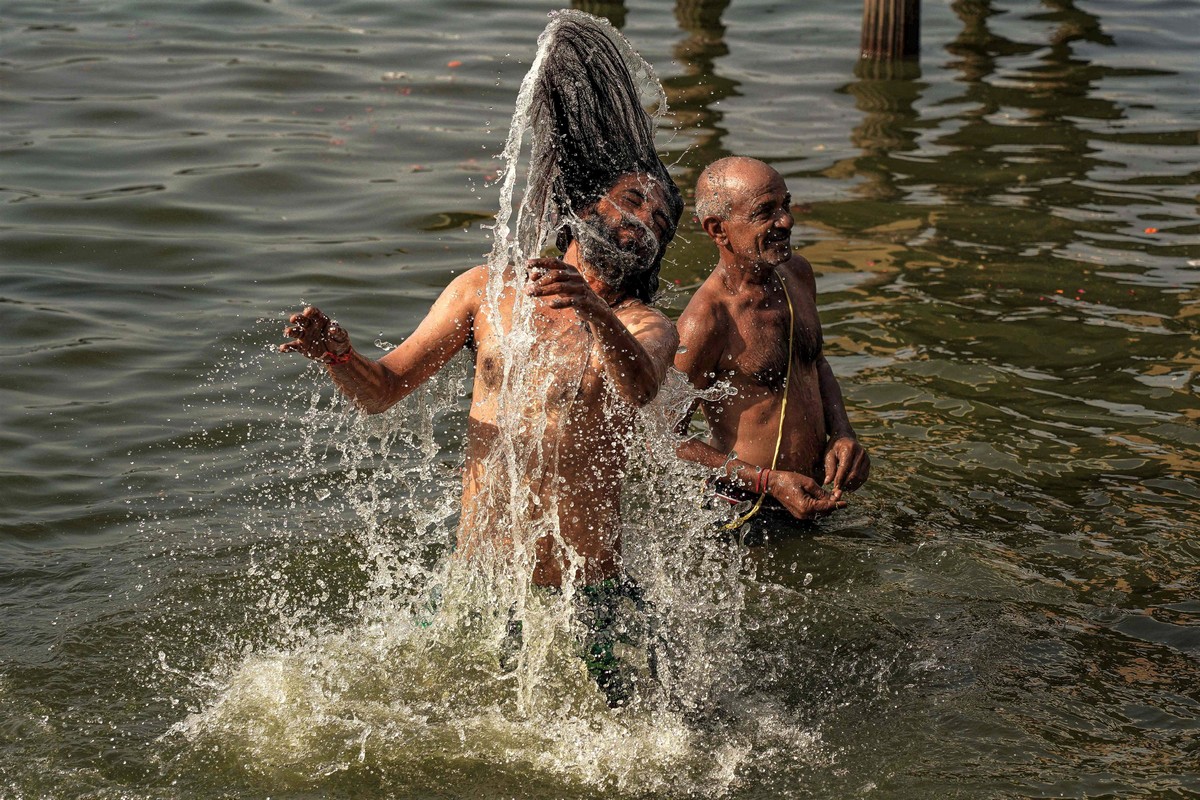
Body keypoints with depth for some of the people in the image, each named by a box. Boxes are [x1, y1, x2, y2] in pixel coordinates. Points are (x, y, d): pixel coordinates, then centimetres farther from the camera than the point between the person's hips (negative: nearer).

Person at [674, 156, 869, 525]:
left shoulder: (797, 273, 3)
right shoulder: (705, 322, -22)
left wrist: (843, 435, 3)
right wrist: (769, 481, -21)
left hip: (810, 500, 8)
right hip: (746, 517, -8)